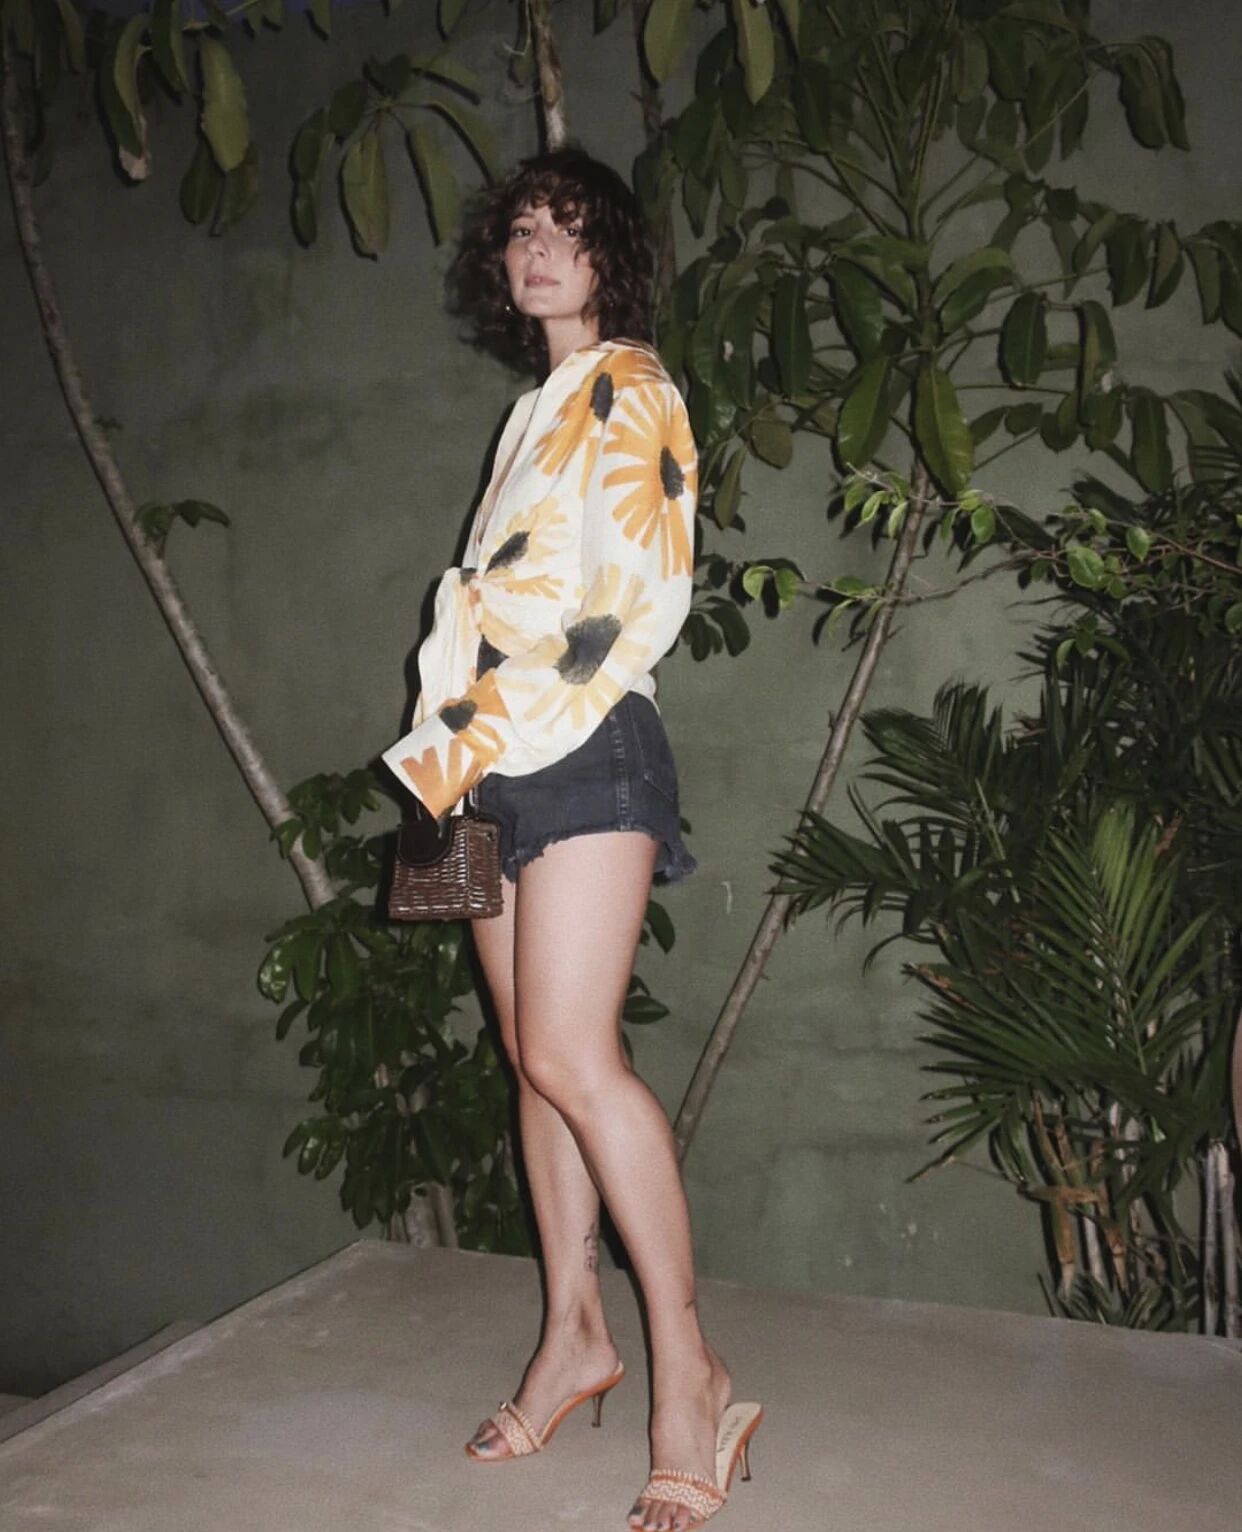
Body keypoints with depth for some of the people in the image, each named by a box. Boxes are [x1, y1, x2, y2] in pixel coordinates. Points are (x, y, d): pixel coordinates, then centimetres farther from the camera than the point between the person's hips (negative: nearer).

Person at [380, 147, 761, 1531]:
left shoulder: (630, 390, 1)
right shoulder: (535, 413, 26)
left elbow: (627, 592, -11)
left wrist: (475, 731, -13)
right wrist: (460, 742, 12)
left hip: (583, 747, -8)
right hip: (502, 766, 8)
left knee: (570, 1056, -17)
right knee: (535, 1060, 7)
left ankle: (687, 1372, -8)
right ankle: (573, 1335, 17)